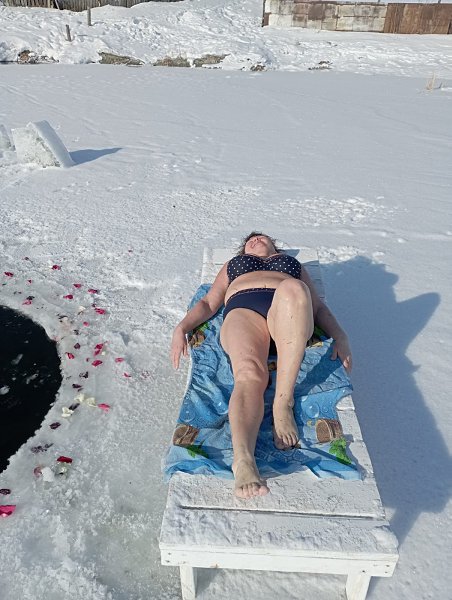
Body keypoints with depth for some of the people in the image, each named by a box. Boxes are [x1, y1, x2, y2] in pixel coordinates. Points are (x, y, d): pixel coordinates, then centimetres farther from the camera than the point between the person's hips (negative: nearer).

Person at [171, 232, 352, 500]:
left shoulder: (293, 263, 39)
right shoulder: (232, 265, 40)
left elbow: (319, 306, 26)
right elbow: (208, 303, 26)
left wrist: (340, 336, 5)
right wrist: (182, 328, 5)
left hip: (291, 312, 0)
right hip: (242, 310, 0)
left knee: (293, 288, -37)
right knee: (249, 374, -33)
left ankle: (283, 402, -35)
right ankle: (243, 459, -54)